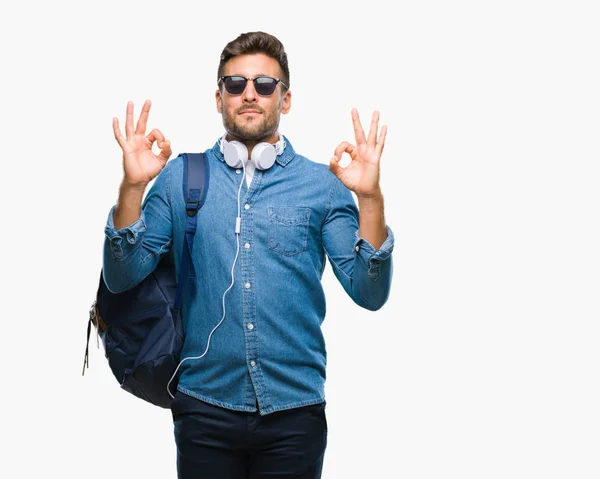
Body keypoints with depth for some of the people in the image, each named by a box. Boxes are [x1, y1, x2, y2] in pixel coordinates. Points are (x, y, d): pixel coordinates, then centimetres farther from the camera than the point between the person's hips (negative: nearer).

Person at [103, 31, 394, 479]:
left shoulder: (322, 184, 2)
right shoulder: (179, 177, 4)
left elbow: (369, 293, -4)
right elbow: (122, 277, -1)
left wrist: (370, 197, -16)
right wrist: (132, 186, -14)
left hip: (294, 410, 0)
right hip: (205, 404, 0)